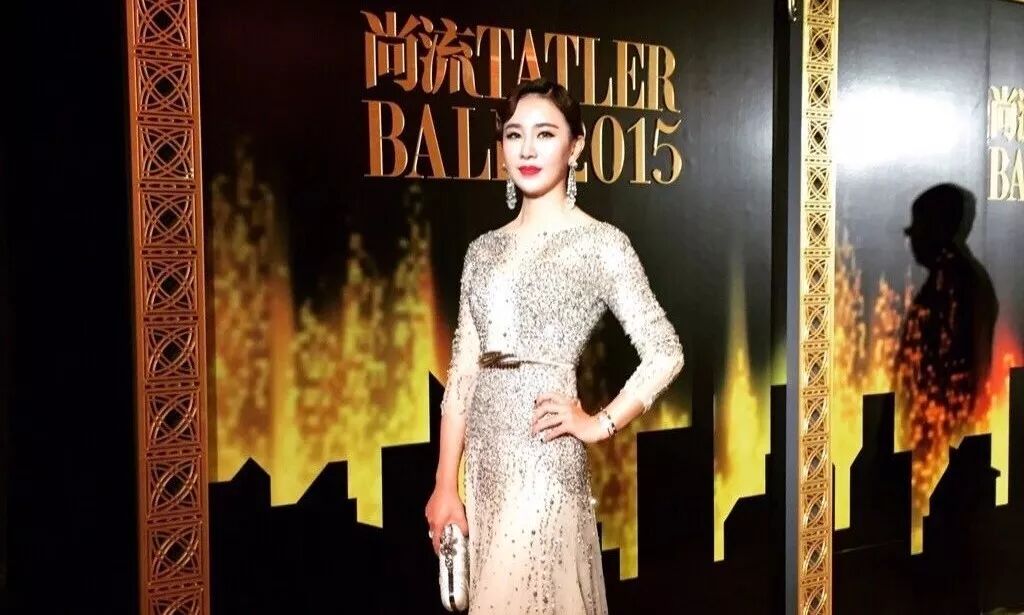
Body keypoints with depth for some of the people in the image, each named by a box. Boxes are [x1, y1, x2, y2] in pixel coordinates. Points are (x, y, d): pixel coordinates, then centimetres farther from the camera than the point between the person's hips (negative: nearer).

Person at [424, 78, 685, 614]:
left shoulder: (600, 243, -6)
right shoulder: (484, 250, 10)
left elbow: (664, 354, -7)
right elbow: (462, 373, 8)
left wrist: (598, 424, -5)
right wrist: (446, 483, 5)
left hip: (542, 456, -5)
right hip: (484, 460, 6)